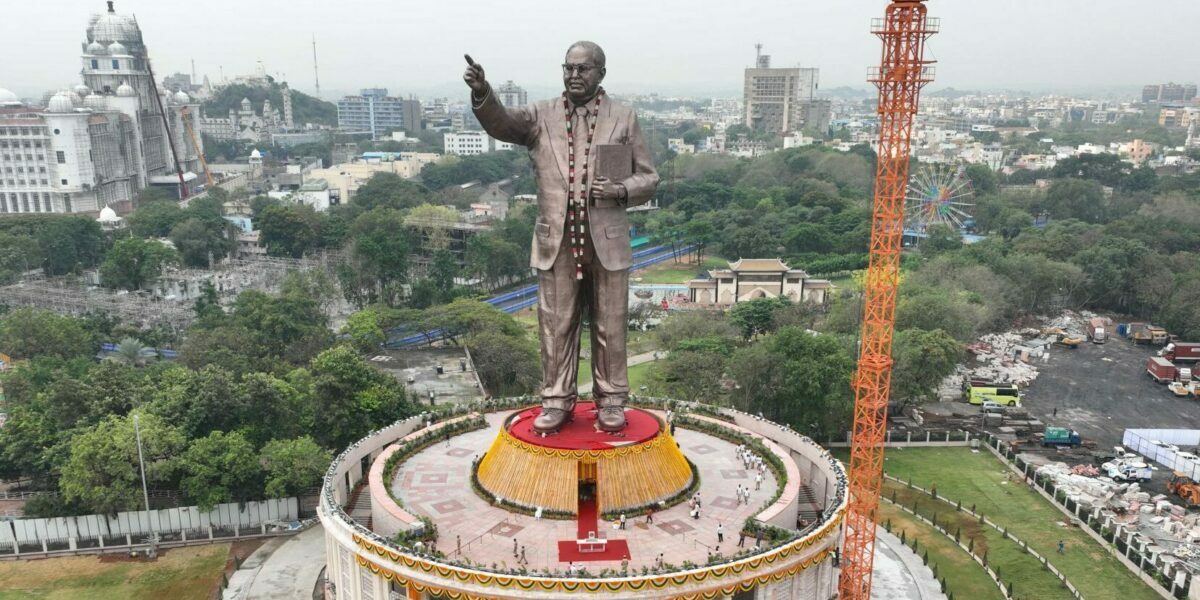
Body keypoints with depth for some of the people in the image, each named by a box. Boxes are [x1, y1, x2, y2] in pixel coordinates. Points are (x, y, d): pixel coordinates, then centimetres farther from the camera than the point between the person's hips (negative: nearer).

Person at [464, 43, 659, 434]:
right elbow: (501, 123, -14)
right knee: (556, 326, 7)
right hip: (556, 243, 1)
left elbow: (649, 178, 7)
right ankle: (557, 401, 22)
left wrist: (621, 190, -15)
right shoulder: (541, 115, 5)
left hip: (607, 241, 0)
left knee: (610, 327, 8)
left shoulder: (623, 118, 5)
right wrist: (482, 92, -35)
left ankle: (611, 400, 23)